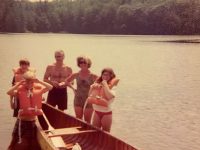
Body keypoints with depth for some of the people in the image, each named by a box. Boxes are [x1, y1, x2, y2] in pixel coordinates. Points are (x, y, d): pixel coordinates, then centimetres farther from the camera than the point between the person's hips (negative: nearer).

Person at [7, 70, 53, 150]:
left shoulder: (38, 88, -3)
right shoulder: (20, 89, -8)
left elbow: (50, 87, -15)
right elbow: (9, 92, -23)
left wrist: (39, 82, -19)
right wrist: (18, 84, -23)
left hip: (35, 120, 2)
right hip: (23, 120, -2)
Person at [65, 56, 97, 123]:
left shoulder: (93, 76, -9)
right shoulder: (76, 75, 0)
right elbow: (67, 81, 16)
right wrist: (73, 88, 6)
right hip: (78, 99, 3)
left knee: (87, 121, 5)